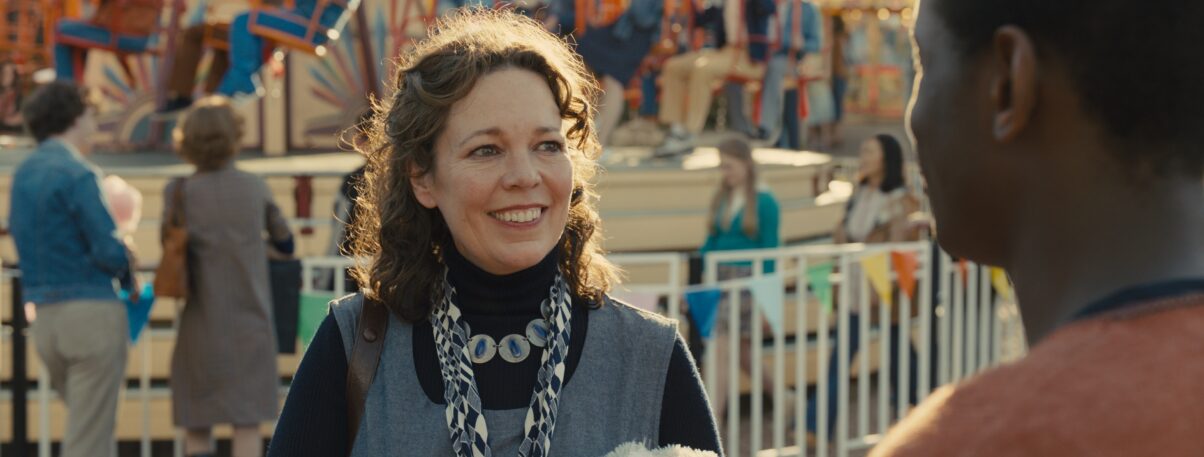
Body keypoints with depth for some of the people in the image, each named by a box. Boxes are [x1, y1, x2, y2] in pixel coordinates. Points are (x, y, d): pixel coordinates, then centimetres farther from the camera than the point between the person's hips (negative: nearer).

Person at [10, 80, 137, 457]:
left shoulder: (23, 174, 11)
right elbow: (108, 251, -17)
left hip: (44, 316, 8)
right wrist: (129, 277, 5)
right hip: (92, 312, -8)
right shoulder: (77, 175, -13)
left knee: (96, 426, 19)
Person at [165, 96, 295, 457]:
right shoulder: (255, 188, 0)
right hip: (250, 320, 0)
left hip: (201, 323, 0)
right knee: (248, 425, 2)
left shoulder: (178, 192, -6)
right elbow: (285, 243, 12)